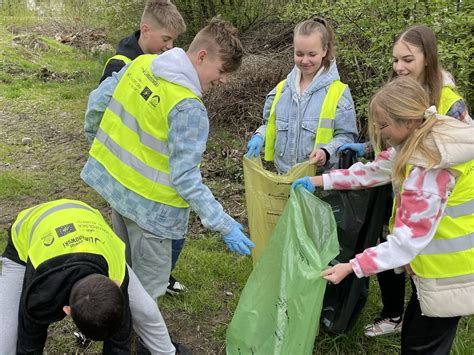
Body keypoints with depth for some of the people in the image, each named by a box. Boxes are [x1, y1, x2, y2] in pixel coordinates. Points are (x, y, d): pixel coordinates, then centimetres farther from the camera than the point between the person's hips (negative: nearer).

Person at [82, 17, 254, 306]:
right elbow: (185, 178, -25)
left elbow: (97, 102, 5)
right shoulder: (189, 109, -27)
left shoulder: (142, 64, -5)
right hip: (147, 202, -8)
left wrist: (97, 140, 23)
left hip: (112, 179, 9)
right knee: (150, 282, 11)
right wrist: (224, 225, -21)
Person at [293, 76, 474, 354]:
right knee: (413, 332, 24)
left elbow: (407, 240, -32)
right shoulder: (424, 139, -3)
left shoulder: (431, 168, -33)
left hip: (448, 267, -9)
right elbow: (374, 171, 8)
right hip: (435, 261, 9)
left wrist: (352, 267, -30)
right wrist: (320, 181, 5)